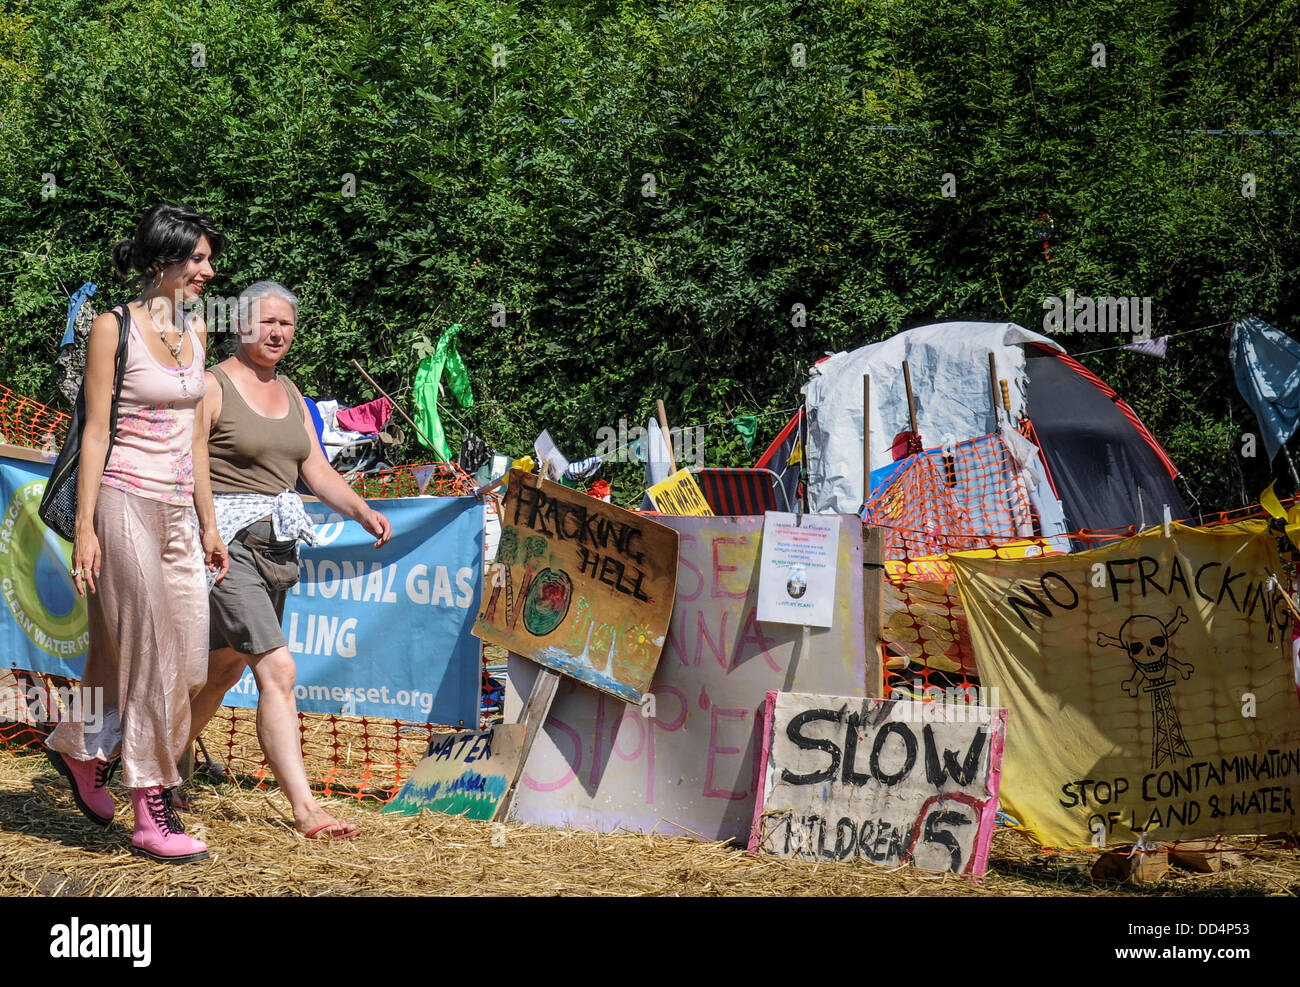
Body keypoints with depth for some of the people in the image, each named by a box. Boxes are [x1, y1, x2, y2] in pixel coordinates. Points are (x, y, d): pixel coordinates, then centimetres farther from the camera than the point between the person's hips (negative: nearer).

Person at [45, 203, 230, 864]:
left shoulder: (194, 333, 13)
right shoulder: (113, 328, -7)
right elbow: (95, 432, -8)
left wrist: (209, 526, 16)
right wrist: (84, 528, -12)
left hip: (178, 512, 7)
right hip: (127, 504, -7)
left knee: (188, 664, 5)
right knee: (152, 655, -6)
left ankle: (82, 749, 27)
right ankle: (152, 815, 1)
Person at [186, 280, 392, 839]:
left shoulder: (290, 393, 17)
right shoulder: (212, 387, -7)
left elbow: (316, 470, 14)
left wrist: (363, 512, -1)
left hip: (279, 543, 8)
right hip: (228, 541, -8)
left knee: (224, 669, 16)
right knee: (278, 670, -16)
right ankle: (304, 808, -18)